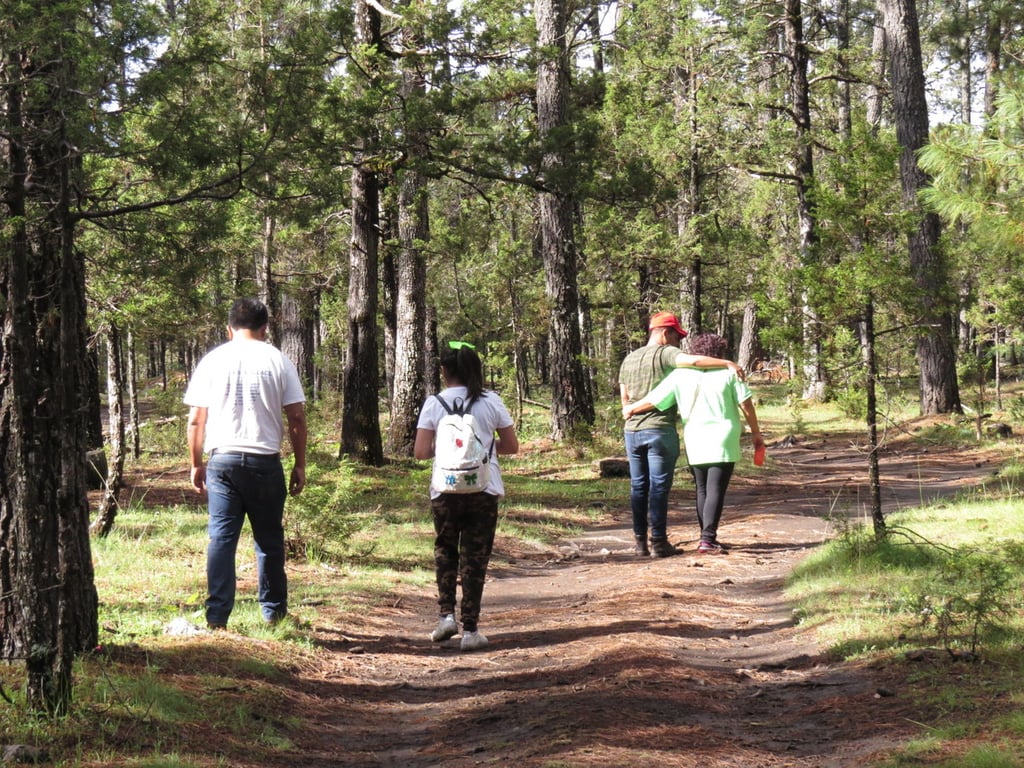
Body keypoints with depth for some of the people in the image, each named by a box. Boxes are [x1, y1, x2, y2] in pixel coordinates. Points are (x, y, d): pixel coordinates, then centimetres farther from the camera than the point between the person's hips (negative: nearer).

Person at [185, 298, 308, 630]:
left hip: (222, 460, 1)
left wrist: (196, 464, 14)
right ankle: (273, 613, 18)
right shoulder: (278, 361, 2)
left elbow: (195, 420, 5)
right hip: (265, 462, -1)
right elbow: (297, 418, 0)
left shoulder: (213, 360, 5)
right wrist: (299, 465, 8)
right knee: (269, 540, 10)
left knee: (221, 537, 2)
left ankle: (217, 616, -2)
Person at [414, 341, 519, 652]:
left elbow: (420, 452, -8)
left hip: (445, 490, 0)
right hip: (484, 490, 0)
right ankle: (470, 630, 5)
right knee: (475, 557, 6)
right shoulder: (491, 402, -1)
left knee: (445, 550, 20)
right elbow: (511, 446, 4)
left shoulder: (434, 404, -4)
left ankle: (447, 614, 9)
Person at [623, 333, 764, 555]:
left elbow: (653, 400, 2)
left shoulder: (680, 375, 2)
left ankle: (708, 538, 18)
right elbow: (746, 405, -3)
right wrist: (756, 432, 9)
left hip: (694, 443, 3)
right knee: (716, 491, -4)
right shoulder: (729, 373, -2)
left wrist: (631, 409, 19)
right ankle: (708, 539, -13)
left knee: (702, 491, 15)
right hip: (723, 443, -3)